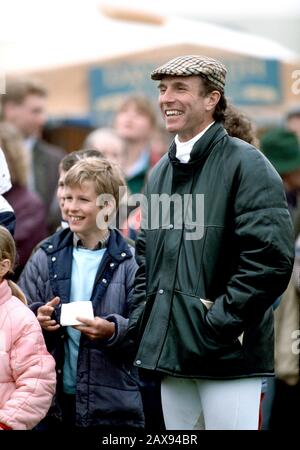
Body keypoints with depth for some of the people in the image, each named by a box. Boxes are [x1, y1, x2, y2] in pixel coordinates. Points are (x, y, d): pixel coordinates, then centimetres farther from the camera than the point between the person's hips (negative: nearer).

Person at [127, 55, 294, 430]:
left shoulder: (244, 164, -7)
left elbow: (271, 257, -16)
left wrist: (218, 322, -16)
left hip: (226, 355, -7)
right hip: (171, 351, 7)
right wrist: (140, 324, 11)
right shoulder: (161, 173, 17)